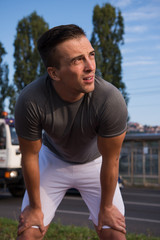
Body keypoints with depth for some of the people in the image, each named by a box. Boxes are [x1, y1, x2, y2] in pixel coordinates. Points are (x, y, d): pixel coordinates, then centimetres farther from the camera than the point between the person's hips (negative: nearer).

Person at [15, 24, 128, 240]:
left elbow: (111, 160, -22)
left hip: (95, 163, 0)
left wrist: (106, 208, -8)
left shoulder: (111, 100, -37)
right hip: (52, 160, 0)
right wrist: (35, 207, -6)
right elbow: (30, 156, -18)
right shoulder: (30, 101, -35)